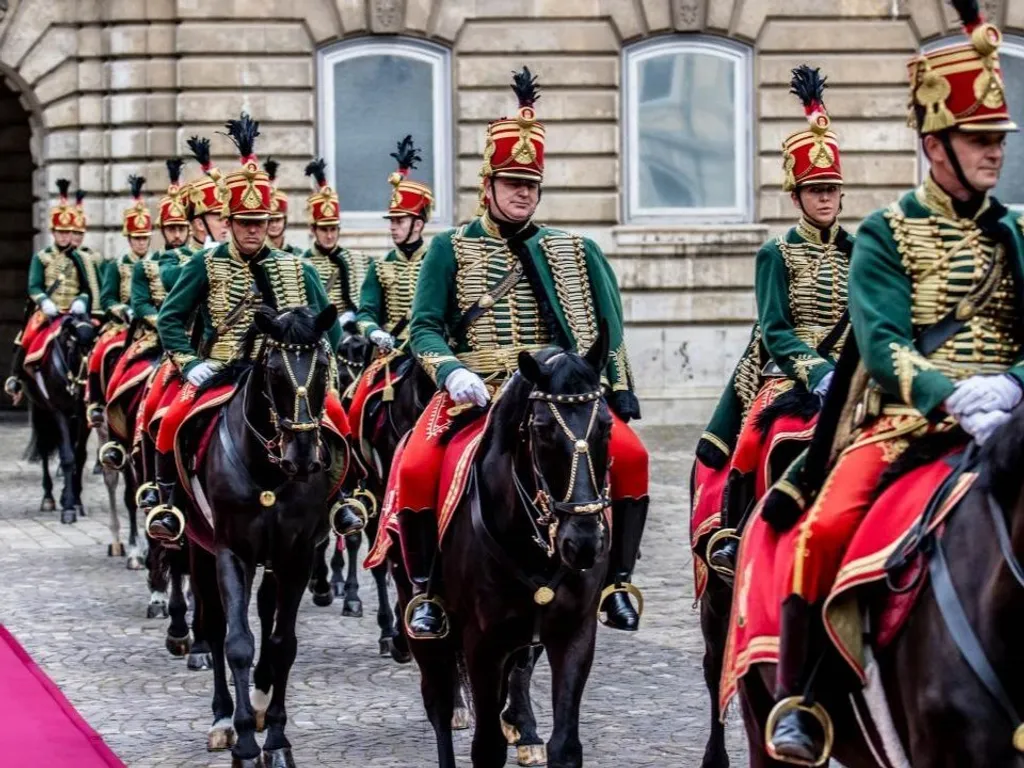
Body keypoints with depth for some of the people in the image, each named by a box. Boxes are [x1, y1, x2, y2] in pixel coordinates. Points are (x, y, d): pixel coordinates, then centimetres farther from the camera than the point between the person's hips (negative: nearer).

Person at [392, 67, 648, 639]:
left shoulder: (576, 252, 13)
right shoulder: (451, 249, 7)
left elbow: (607, 330, 15)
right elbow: (425, 327, 0)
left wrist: (619, 396, 3)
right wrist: (452, 373, -19)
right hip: (474, 391, -1)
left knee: (630, 454, -23)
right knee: (416, 469, -27)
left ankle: (618, 581, -11)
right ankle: (426, 589, -9)